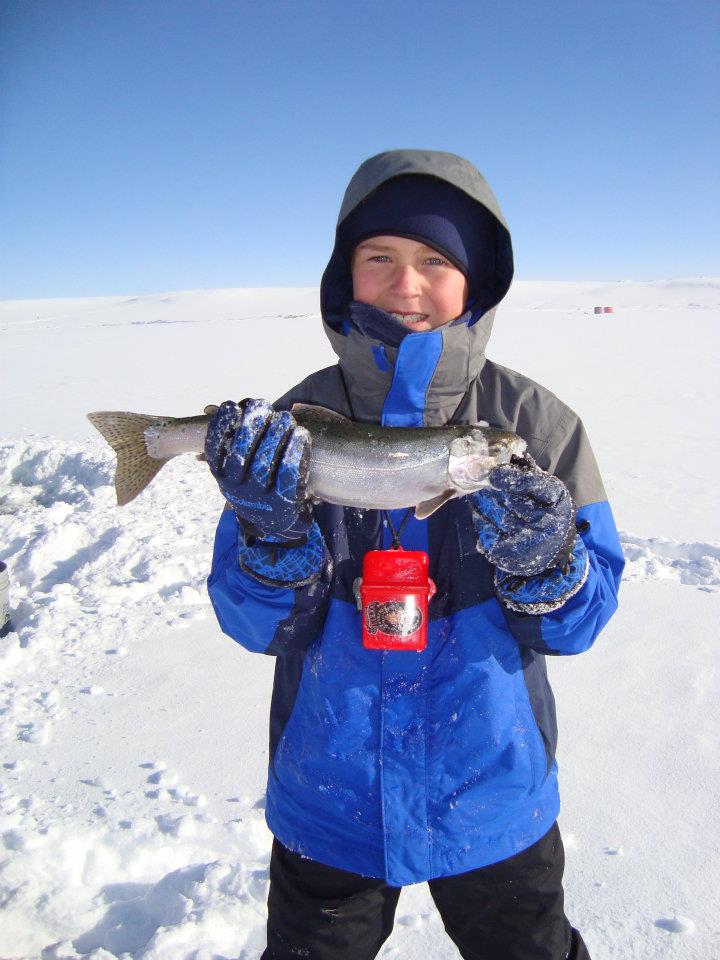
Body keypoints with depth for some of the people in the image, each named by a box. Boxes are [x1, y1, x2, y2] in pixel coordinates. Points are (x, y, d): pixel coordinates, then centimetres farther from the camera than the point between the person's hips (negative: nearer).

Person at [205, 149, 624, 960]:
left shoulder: (533, 421, -12)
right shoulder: (297, 425, -11)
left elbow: (583, 618, -8)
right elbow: (259, 625, -10)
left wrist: (544, 565, -29)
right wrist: (272, 529, -28)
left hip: (493, 798, 0)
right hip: (329, 794, 1)